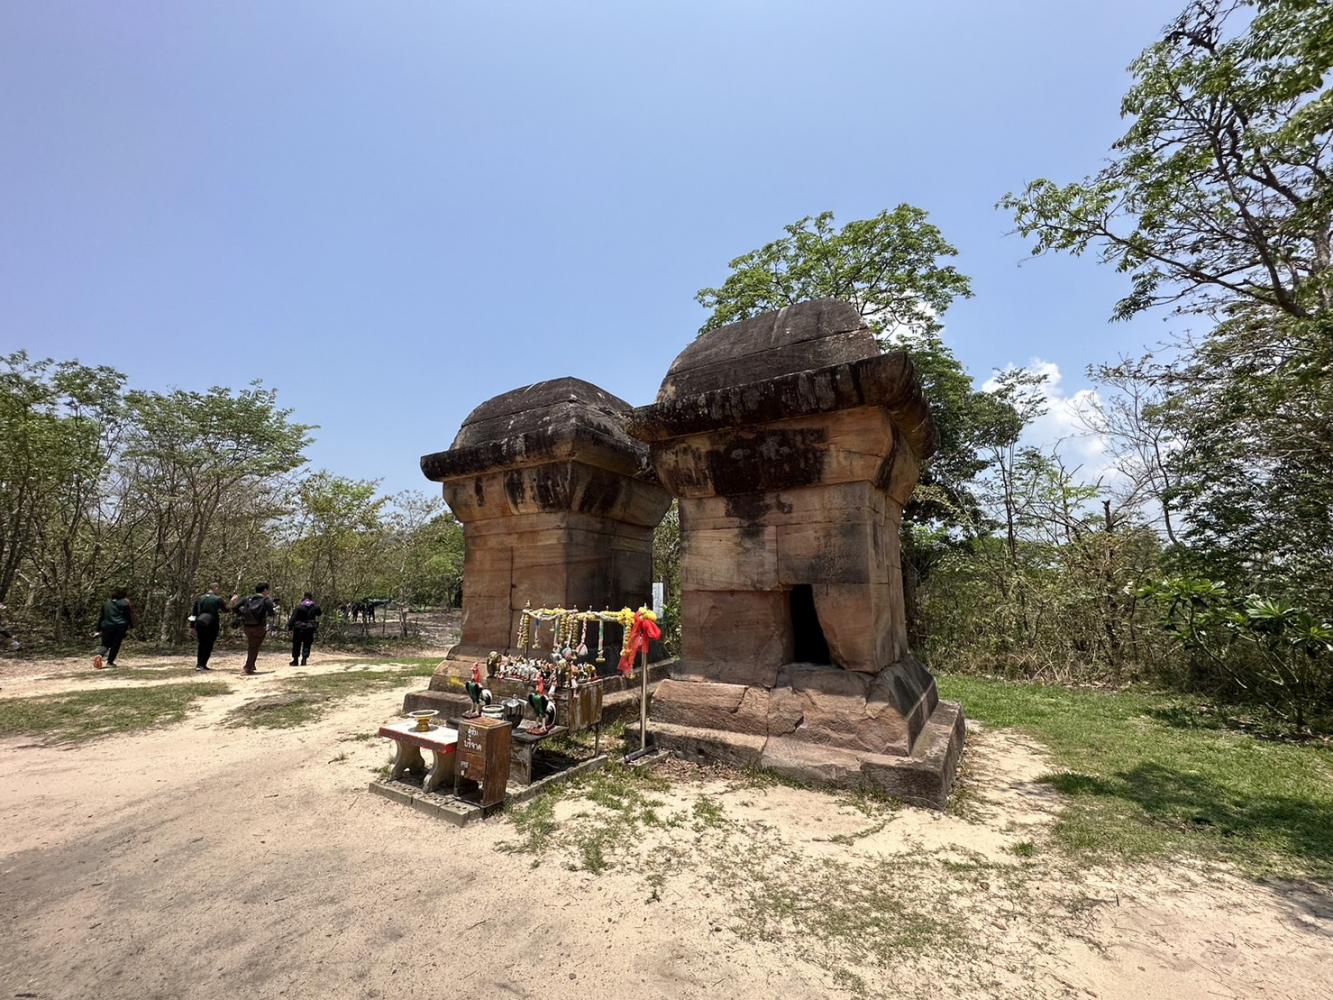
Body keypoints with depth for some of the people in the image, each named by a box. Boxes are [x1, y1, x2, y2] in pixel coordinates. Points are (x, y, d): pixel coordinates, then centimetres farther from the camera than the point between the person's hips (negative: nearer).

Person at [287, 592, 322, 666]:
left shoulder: (299, 607, -8)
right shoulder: (315, 607, -1)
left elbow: (293, 618, -9)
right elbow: (319, 613, 17)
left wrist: (289, 626, -1)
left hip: (299, 629, -2)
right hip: (310, 629, 2)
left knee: (296, 644, 11)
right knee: (307, 644, 9)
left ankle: (295, 660, 14)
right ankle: (304, 660, 2)